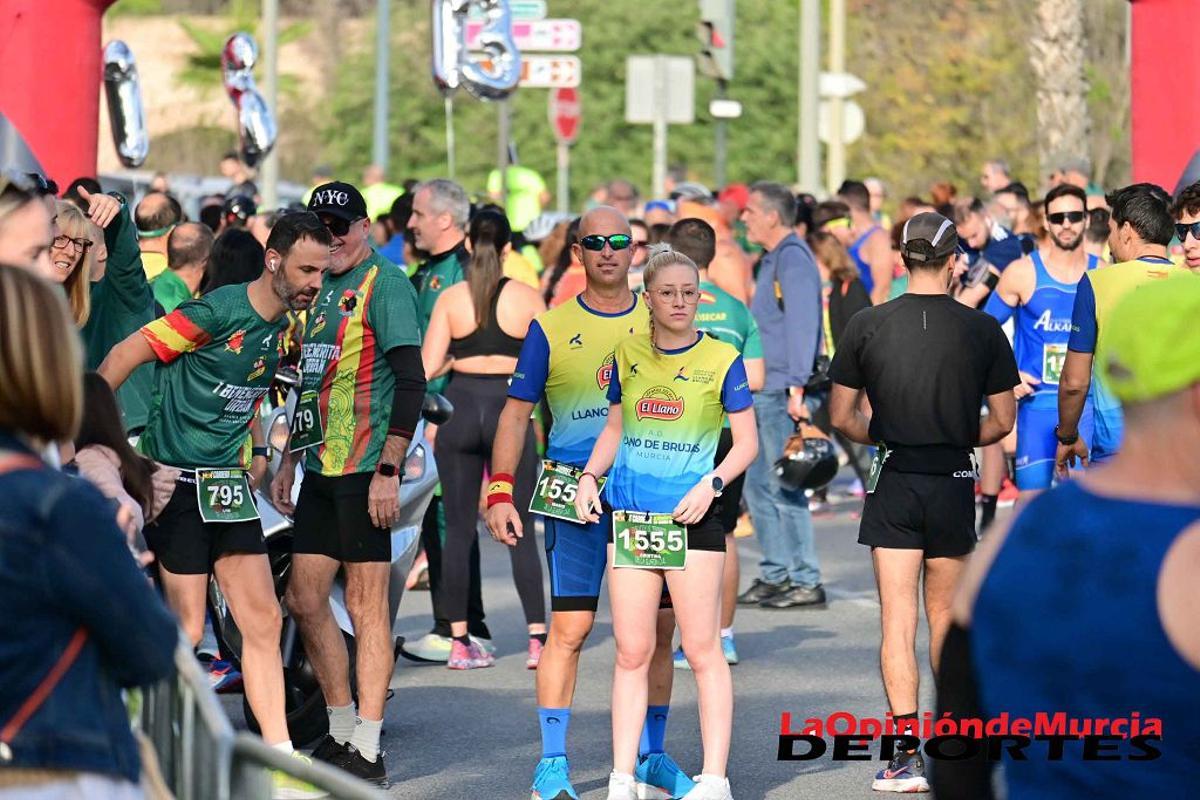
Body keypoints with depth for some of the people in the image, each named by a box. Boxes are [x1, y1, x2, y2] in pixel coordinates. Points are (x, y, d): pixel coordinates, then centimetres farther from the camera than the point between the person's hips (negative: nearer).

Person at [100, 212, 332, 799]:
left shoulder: (281, 326, 9)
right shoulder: (218, 312, -16)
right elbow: (124, 356, -14)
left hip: (227, 484, 8)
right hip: (175, 482, -8)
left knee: (263, 621, 4)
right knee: (186, 631, -7)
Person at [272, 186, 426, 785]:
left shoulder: (384, 284, -9)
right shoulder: (321, 287, 17)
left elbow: (411, 381, -15)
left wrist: (388, 471, -19)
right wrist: (288, 461, 22)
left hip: (365, 468, -9)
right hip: (320, 467, 9)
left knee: (366, 606, -6)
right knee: (305, 600, 9)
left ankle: (368, 752, -3)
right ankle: (341, 732, 20)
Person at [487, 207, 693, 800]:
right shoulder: (551, 328, 4)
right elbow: (516, 412, 5)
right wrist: (500, 491, -5)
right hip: (575, 496, -2)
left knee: (657, 629, 5)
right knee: (569, 629, -6)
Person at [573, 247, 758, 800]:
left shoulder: (721, 359, -2)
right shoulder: (628, 356, 9)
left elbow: (747, 442, 0)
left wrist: (710, 485, -16)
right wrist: (589, 476, 4)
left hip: (693, 517, -4)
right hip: (630, 517, 4)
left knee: (701, 649, -3)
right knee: (631, 652, 4)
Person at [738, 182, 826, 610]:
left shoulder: (793, 257, -12)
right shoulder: (772, 259, 18)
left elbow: (802, 325, -20)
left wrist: (797, 386, -25)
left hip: (782, 393, -10)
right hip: (763, 391, 10)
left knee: (784, 487, -8)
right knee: (757, 484, 12)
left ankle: (807, 582, -4)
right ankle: (775, 575, 18)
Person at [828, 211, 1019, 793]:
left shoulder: (867, 326, -4)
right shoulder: (983, 330, -3)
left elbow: (842, 417, 2)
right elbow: (1002, 421, 2)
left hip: (893, 483, -1)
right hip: (954, 484, 1)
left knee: (897, 619, -2)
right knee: (944, 615, 16)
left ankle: (907, 757, -10)